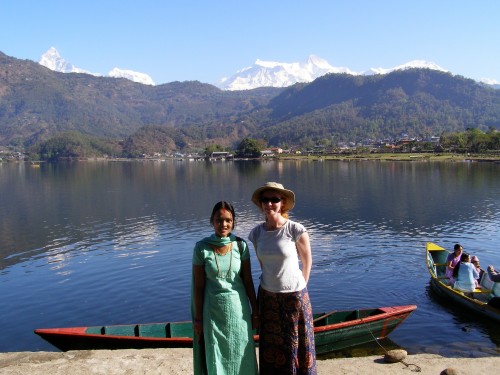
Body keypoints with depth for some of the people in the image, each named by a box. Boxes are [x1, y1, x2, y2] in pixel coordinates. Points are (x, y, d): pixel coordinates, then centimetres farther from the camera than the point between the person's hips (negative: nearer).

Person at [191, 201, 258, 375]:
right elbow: (198, 286, -4)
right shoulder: (201, 248, -10)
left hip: (238, 307, 1)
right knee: (216, 355, 10)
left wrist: (255, 310, 3)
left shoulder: (240, 245, -6)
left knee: (240, 353, 12)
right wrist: (198, 318, -1)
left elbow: (248, 281, 1)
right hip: (213, 309, -1)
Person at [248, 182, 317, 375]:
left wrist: (300, 288, 5)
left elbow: (307, 261, -2)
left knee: (297, 344, 9)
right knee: (271, 346, 14)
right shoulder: (256, 233, -4)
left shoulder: (296, 230, -15)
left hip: (294, 295, -3)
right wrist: (272, 282, 12)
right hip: (267, 296, 4)